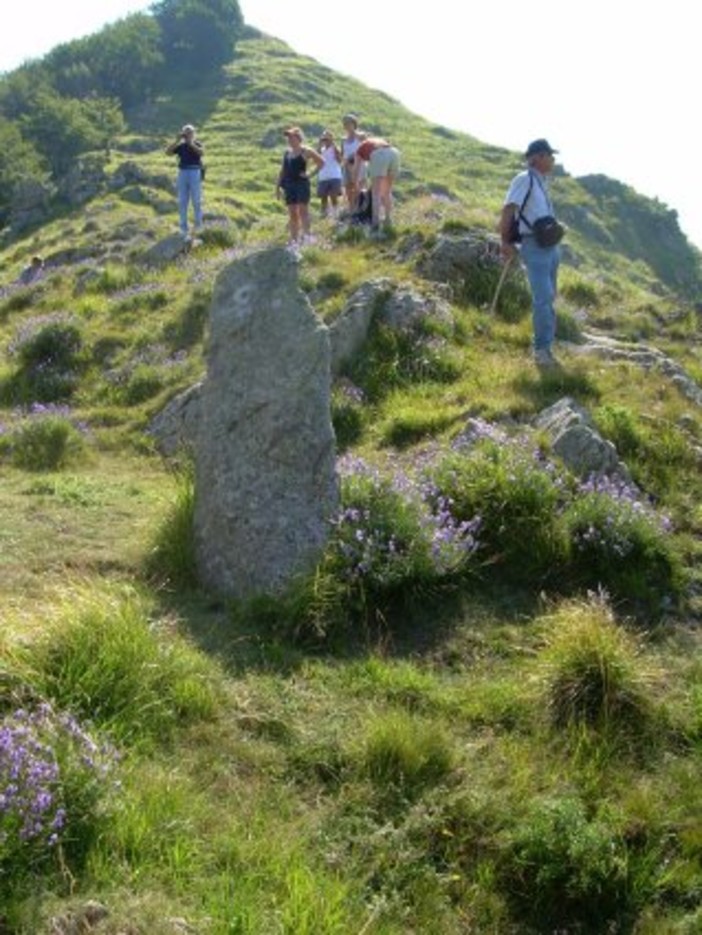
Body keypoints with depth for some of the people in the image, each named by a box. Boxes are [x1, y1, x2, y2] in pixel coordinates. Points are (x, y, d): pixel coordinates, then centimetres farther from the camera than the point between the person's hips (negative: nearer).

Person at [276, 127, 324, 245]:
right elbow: (283, 170, 18)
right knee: (292, 213, 5)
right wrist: (278, 186, 12)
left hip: (302, 183, -6)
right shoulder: (287, 152, 14)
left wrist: (311, 174, -7)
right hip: (289, 185, 6)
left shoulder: (305, 151, -3)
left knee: (303, 210, -9)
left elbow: (321, 162, -4)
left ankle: (306, 234, -9)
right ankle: (294, 238, 7)